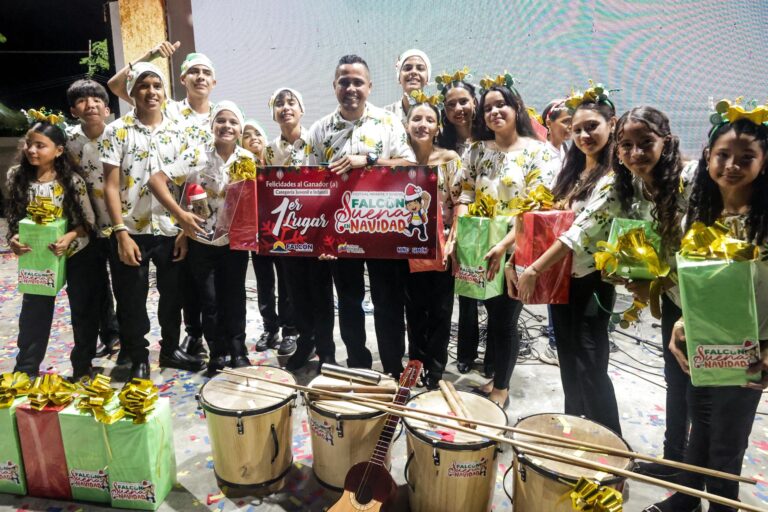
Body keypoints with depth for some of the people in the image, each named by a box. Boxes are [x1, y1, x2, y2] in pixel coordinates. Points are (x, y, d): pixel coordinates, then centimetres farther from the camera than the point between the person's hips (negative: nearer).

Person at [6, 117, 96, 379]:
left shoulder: (72, 180, -15)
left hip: (77, 255, -2)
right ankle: (25, 372, 25)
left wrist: (69, 238, -28)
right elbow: (14, 217, 3)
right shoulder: (17, 177, -6)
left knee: (83, 311, 9)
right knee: (33, 313, 10)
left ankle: (82, 368, 25)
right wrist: (14, 238, -16)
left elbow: (88, 221, -11)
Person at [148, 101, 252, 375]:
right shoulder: (197, 155, -12)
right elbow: (156, 180, -17)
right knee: (210, 301, 7)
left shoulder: (248, 159, -4)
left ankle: (238, 352, 23)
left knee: (234, 298, 8)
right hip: (202, 242, -1)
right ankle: (218, 354, 24)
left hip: (235, 241, 1)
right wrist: (180, 214, -26)